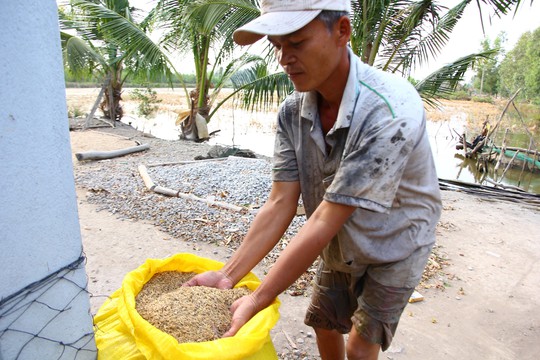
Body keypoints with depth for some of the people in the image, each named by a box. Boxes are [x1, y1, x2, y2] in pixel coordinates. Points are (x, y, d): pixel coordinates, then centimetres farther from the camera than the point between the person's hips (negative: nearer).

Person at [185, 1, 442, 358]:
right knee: (324, 323, 19)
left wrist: (256, 301, -30)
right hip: (341, 248, 5)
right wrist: (228, 275, -20)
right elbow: (280, 204, -16)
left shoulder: (391, 112, -35)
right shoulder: (293, 111, -15)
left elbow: (325, 221, -35)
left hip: (392, 249, -4)